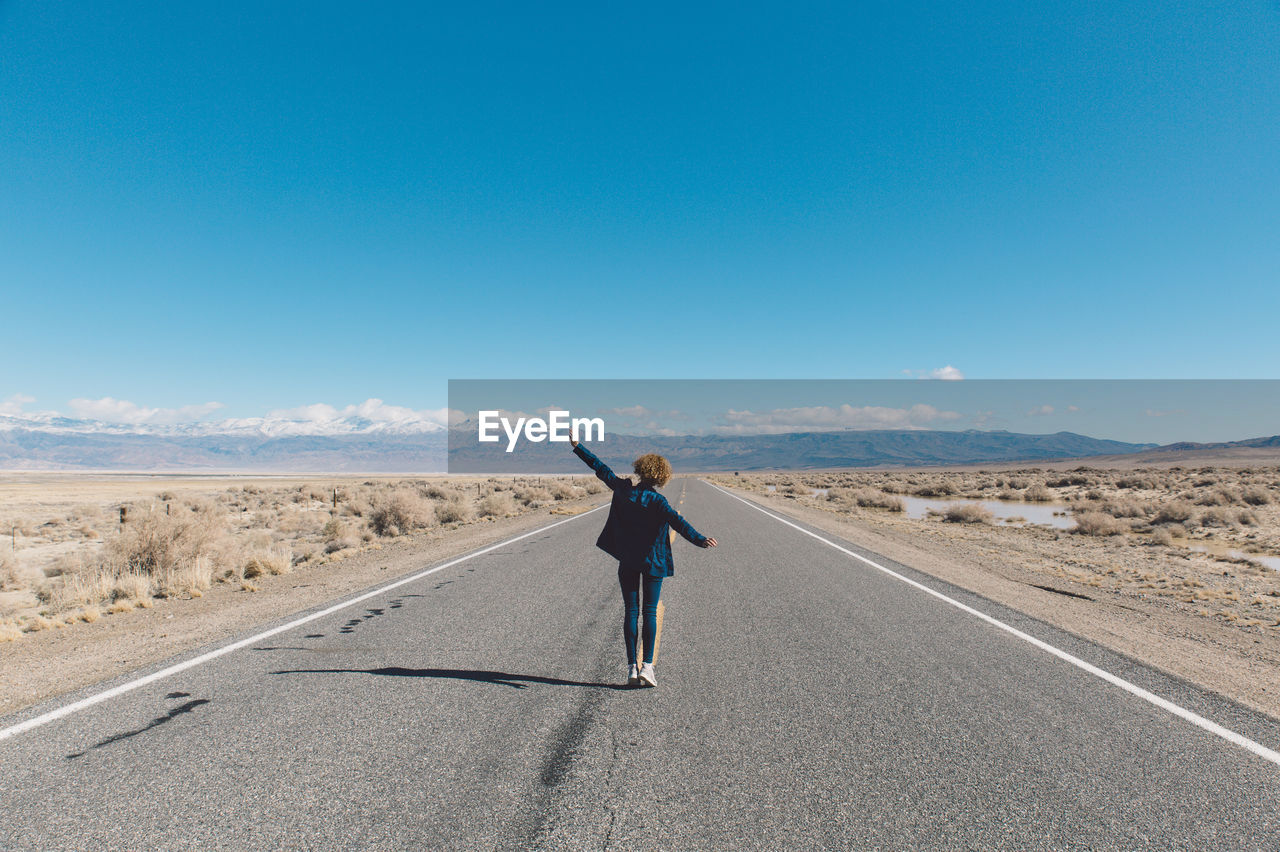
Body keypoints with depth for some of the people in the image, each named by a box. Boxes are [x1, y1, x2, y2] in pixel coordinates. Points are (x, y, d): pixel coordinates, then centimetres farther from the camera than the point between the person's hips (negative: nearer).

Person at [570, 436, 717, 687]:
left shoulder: (623, 490, -4)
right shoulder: (657, 501, -14)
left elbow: (601, 469, 5)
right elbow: (676, 520, -29)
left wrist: (578, 447, 14)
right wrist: (699, 539, -39)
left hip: (627, 561, 3)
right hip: (652, 562, -3)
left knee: (631, 611, 7)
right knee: (650, 612, 6)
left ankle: (632, 667, 7)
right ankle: (647, 666, 2)